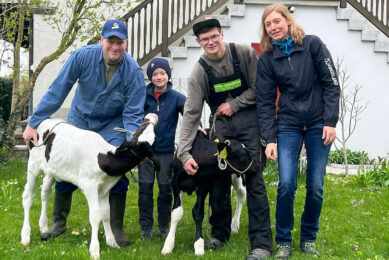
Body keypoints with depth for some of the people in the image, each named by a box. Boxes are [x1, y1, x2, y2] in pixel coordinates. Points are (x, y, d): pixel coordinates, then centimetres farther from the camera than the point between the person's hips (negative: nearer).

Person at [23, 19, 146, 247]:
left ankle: (117, 228, 5)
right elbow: (57, 91, -20)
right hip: (79, 120, 1)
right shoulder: (83, 56, -24)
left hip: (113, 126, -1)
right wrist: (34, 123, -19)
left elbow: (133, 114, -20)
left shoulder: (134, 72, -24)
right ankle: (59, 223, 23)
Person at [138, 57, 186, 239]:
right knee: (145, 188, 3)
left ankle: (164, 226, 21)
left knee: (165, 189, 7)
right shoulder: (144, 96, 1)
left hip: (166, 150, -1)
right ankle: (146, 227, 14)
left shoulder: (176, 97, -1)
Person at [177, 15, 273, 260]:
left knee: (254, 178, -7)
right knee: (219, 178, 5)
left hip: (250, 118, -3)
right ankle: (220, 233, 23)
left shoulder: (244, 53, -8)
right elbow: (192, 113, -9)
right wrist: (185, 152, -16)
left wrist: (234, 105, -10)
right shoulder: (200, 71, -4)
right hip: (221, 123, 3)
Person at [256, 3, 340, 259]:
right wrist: (269, 139, -8)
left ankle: (309, 239, 20)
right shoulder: (267, 59, 1)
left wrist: (330, 122, -11)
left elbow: (331, 84, -4)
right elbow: (265, 101, 0)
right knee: (286, 184, -10)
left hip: (318, 124, -1)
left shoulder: (313, 45, -5)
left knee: (316, 186, 1)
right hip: (288, 126, 1)